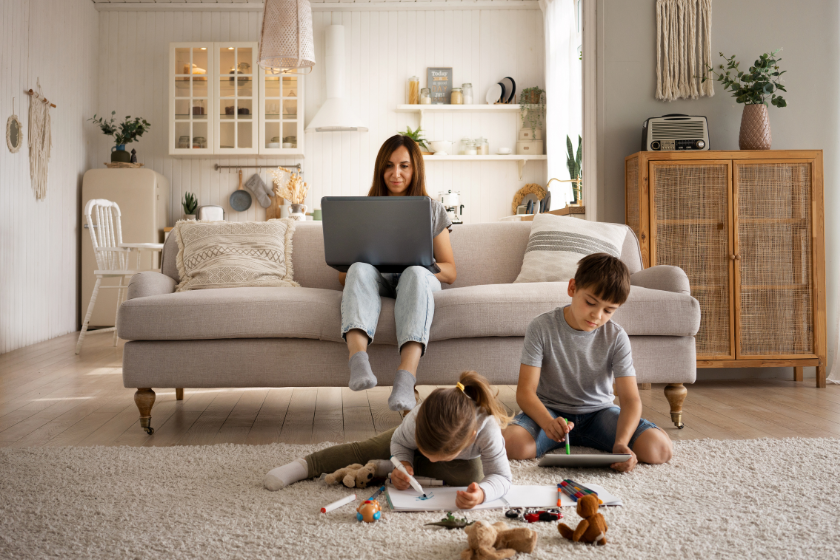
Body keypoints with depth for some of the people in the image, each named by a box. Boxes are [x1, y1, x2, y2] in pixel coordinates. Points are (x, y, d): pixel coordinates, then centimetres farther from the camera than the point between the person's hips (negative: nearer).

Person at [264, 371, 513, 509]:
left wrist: (483, 493, -64)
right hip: (424, 432, 1)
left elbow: (501, 477, -42)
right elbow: (400, 443, -18)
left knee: (471, 476, -33)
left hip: (467, 457, -1)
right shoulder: (416, 420, -42)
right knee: (364, 450, -11)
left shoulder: (488, 430, -49)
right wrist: (404, 463, -39)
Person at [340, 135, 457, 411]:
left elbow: (450, 272, 10)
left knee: (415, 273, -38)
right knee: (360, 268, -35)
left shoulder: (433, 210, 17)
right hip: (375, 283, 1)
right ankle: (358, 359, -60)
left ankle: (406, 377, -57)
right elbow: (343, 274, 14)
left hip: (419, 279, -1)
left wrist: (417, 263, -11)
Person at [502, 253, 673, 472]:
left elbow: (630, 399, -14)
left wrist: (621, 443, -34)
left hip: (599, 412, 3)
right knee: (511, 443, -35)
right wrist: (548, 423, -40)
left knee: (660, 449, -22)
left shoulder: (616, 337, -9)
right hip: (550, 411, -2)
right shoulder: (542, 328, -14)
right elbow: (525, 392, -17)